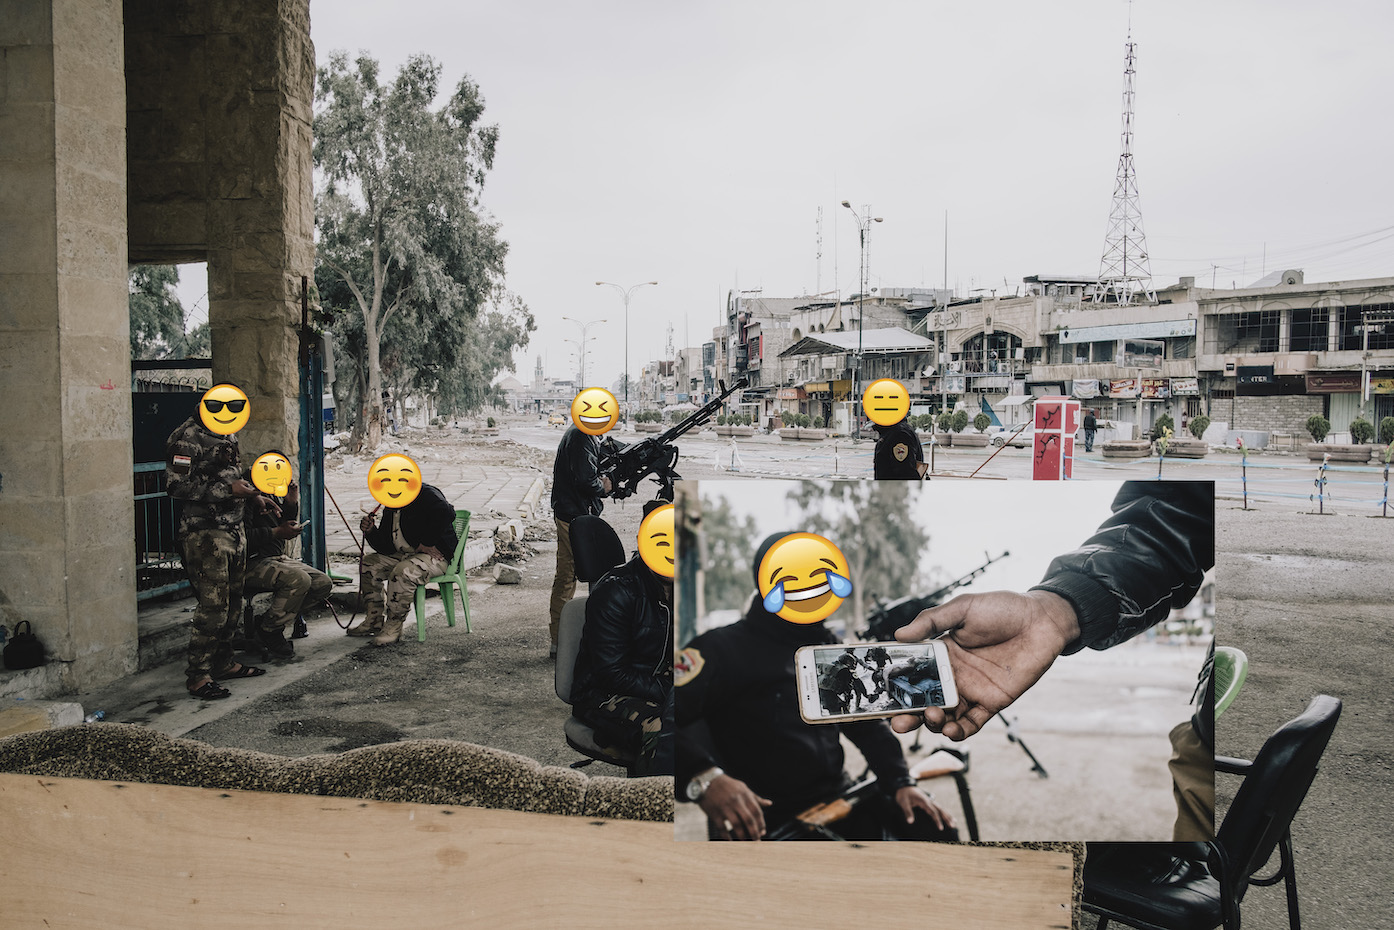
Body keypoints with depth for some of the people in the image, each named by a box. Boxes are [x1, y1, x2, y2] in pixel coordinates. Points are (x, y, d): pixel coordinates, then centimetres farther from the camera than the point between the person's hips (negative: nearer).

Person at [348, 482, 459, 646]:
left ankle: (394, 627, -20)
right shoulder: (390, 508, 13)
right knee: (368, 564, 4)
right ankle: (374, 621, 9)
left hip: (436, 557, -9)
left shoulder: (426, 495, -12)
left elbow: (445, 513, -34)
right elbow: (385, 547, 13)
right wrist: (371, 531, -8)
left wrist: (425, 544, -29)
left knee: (402, 572, -34)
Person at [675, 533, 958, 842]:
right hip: (763, 824, -7)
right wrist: (705, 778, -39)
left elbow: (866, 723, 19)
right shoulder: (722, 648, -9)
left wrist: (901, 782, 2)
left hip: (836, 802, 8)